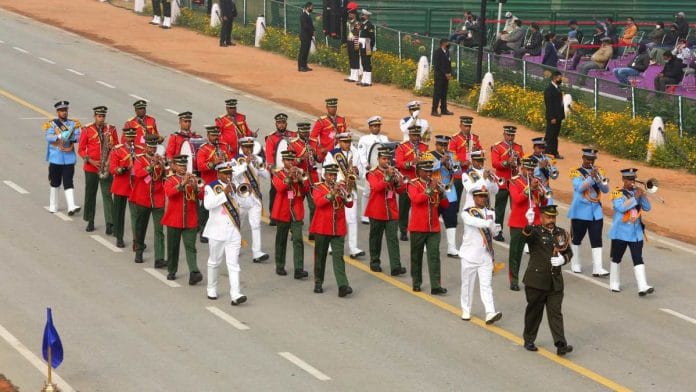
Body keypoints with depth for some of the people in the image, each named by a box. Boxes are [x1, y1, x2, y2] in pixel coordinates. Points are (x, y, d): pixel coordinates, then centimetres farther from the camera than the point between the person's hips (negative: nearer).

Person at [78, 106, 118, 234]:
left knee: (107, 195, -6)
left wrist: (112, 147, -11)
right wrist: (91, 161, -11)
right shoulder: (87, 130, -1)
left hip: (107, 168, 0)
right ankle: (90, 222, 21)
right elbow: (81, 149, 1)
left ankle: (110, 224, -8)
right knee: (90, 194, 8)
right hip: (91, 168, 0)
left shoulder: (111, 130, 3)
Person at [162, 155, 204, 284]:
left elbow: (202, 195, -1)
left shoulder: (193, 179, 8)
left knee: (190, 247, -8)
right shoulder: (170, 180, 1)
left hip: (190, 221, 1)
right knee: (173, 247, 8)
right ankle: (171, 272, 22)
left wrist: (195, 187, -20)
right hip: (174, 220, -1)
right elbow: (169, 193, -20)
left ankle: (194, 273, -18)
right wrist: (182, 184, -30)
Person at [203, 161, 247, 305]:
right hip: (217, 231, -3)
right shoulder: (211, 187, -3)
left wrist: (236, 193, -5)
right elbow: (207, 205, -19)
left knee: (233, 264, -6)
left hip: (233, 231, 3)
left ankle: (235, 295, -14)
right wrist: (224, 193, -22)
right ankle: (211, 289, 29)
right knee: (214, 262, 11)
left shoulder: (234, 187, 11)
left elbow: (240, 207, 10)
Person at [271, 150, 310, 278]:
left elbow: (306, 190, -2)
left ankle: (299, 269, -15)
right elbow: (279, 187, -18)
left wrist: (300, 179, -17)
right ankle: (280, 266, 22)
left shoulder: (299, 173, 9)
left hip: (296, 212, 1)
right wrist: (289, 176, -27)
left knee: (298, 240, -9)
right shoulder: (277, 174, 2)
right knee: (281, 240, 10)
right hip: (282, 212, -1)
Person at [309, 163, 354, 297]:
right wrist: (332, 193, -25)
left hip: (338, 229, 1)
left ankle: (343, 286, -17)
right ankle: (318, 283, 21)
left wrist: (345, 195, -18)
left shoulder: (340, 188, 12)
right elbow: (318, 202, -17)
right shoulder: (318, 188, 3)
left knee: (338, 257, -7)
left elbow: (349, 204, 1)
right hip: (322, 228, -1)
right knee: (320, 256, 7)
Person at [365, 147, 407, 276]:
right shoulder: (372, 174, -2)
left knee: (393, 239, -6)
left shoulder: (394, 172, 10)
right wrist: (388, 177, -26)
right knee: (376, 239, 8)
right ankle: (375, 263, 22)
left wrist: (398, 179, -12)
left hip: (392, 212, 2)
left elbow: (401, 190, 5)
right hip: (377, 212, -2)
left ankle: (395, 267, -14)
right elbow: (376, 187, -21)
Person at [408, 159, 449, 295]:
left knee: (434, 257, -5)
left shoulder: (435, 184, 11)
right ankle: (417, 283, 21)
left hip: (434, 228, 3)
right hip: (418, 228, -3)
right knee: (416, 256, 8)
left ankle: (436, 286, -9)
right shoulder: (413, 184, -2)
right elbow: (415, 199, -22)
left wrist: (441, 194, -10)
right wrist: (429, 191, -25)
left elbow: (445, 205, 8)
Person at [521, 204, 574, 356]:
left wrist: (563, 259, -5)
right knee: (534, 311, 9)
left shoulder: (561, 233, 10)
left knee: (555, 312, -1)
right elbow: (527, 236, -29)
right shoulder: (535, 232, -6)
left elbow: (569, 252, 19)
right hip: (536, 280, -3)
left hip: (555, 281, 3)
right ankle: (529, 340, 25)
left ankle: (561, 345, -7)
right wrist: (529, 224, -51)